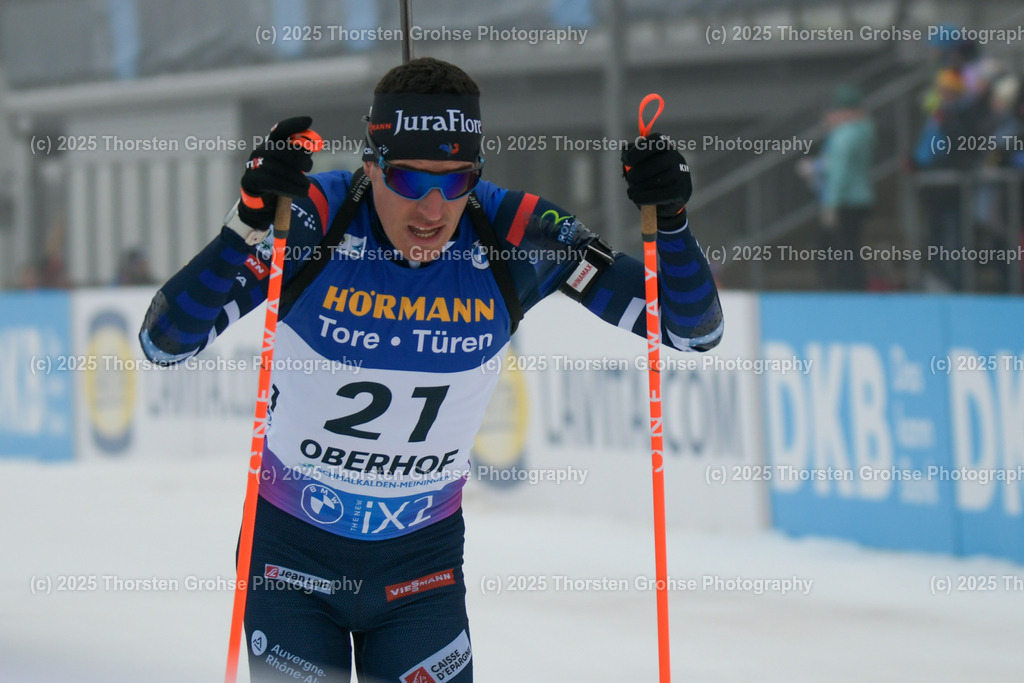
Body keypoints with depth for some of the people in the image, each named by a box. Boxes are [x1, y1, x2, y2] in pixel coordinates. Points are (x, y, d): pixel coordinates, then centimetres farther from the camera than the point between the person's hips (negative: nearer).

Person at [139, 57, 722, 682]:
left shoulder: (516, 236, -16)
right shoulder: (313, 219, -22)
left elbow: (695, 330, -11)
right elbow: (163, 342, -29)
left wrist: (668, 219, -29)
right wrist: (250, 223, -41)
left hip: (422, 561, 2)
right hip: (292, 553, -1)